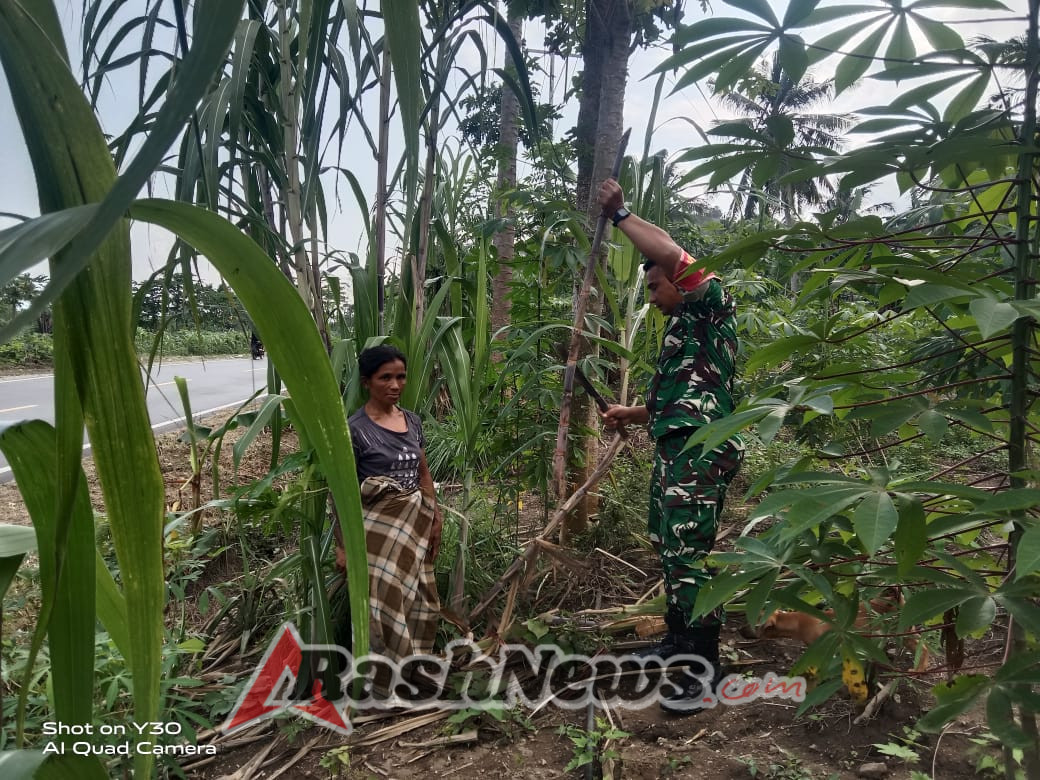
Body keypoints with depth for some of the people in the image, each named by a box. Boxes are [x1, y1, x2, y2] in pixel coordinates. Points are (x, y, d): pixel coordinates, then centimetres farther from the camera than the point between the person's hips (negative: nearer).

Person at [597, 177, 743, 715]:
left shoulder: (711, 308, -4)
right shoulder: (682, 331, 23)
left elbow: (673, 255, -21)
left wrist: (619, 215, -12)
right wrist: (630, 414, 19)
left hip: (698, 455, -10)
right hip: (673, 453, 10)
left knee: (690, 557, -8)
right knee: (670, 549, 16)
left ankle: (705, 669, 2)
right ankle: (679, 640, 31)